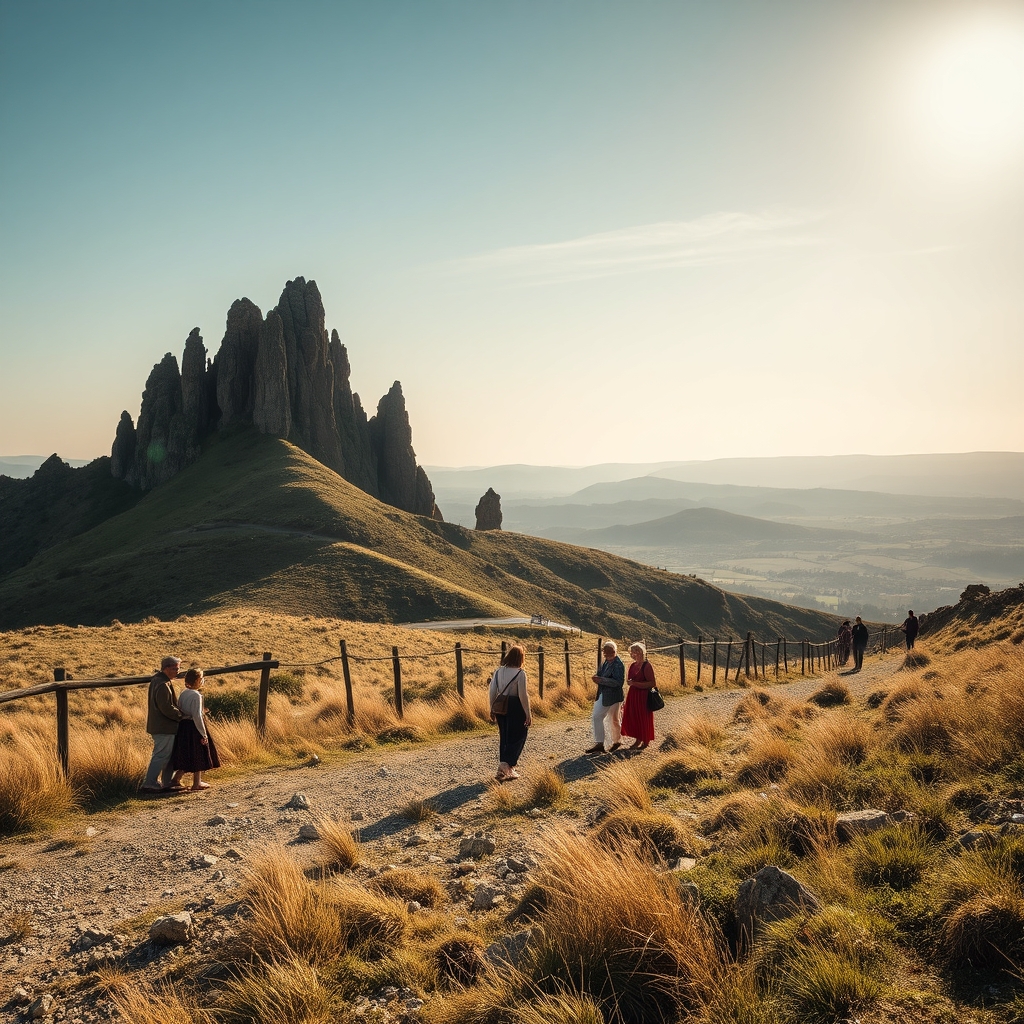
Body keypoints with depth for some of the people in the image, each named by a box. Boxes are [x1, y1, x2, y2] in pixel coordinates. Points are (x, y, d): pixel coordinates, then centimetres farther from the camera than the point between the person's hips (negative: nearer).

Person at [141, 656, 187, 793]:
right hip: (164, 727, -11)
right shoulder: (162, 685, -22)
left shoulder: (157, 680, 11)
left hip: (160, 725, 11)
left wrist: (179, 713, 8)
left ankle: (169, 782, 24)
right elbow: (167, 708, -24)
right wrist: (181, 716, -11)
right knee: (161, 756, -4)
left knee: (169, 755, 17)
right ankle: (150, 784, 1)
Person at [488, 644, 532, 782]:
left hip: (501, 708, 6)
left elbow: (492, 692, 4)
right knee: (517, 737, 6)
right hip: (516, 708, -6)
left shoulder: (498, 671, 2)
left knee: (504, 738, 16)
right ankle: (506, 764, -7)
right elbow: (523, 695, -14)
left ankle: (504, 770, 23)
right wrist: (528, 714, -8)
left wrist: (492, 709, 14)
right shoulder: (520, 674, -14)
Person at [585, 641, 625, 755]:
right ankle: (599, 744, 7)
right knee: (596, 717, 3)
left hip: (613, 697, -8)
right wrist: (597, 678, -3)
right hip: (602, 695, 8)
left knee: (614, 720, 8)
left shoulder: (618, 664, -17)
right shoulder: (605, 662, 8)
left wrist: (601, 680, -29)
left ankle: (617, 741, 29)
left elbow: (618, 682, -26)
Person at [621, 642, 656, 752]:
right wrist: (629, 681, 3)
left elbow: (652, 683, -19)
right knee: (631, 718, 9)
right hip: (632, 695, 7)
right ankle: (638, 740, 26)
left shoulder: (647, 666, -14)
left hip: (643, 696, -7)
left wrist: (635, 683, -23)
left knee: (643, 718, 3)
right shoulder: (632, 665, 9)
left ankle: (645, 742, 18)